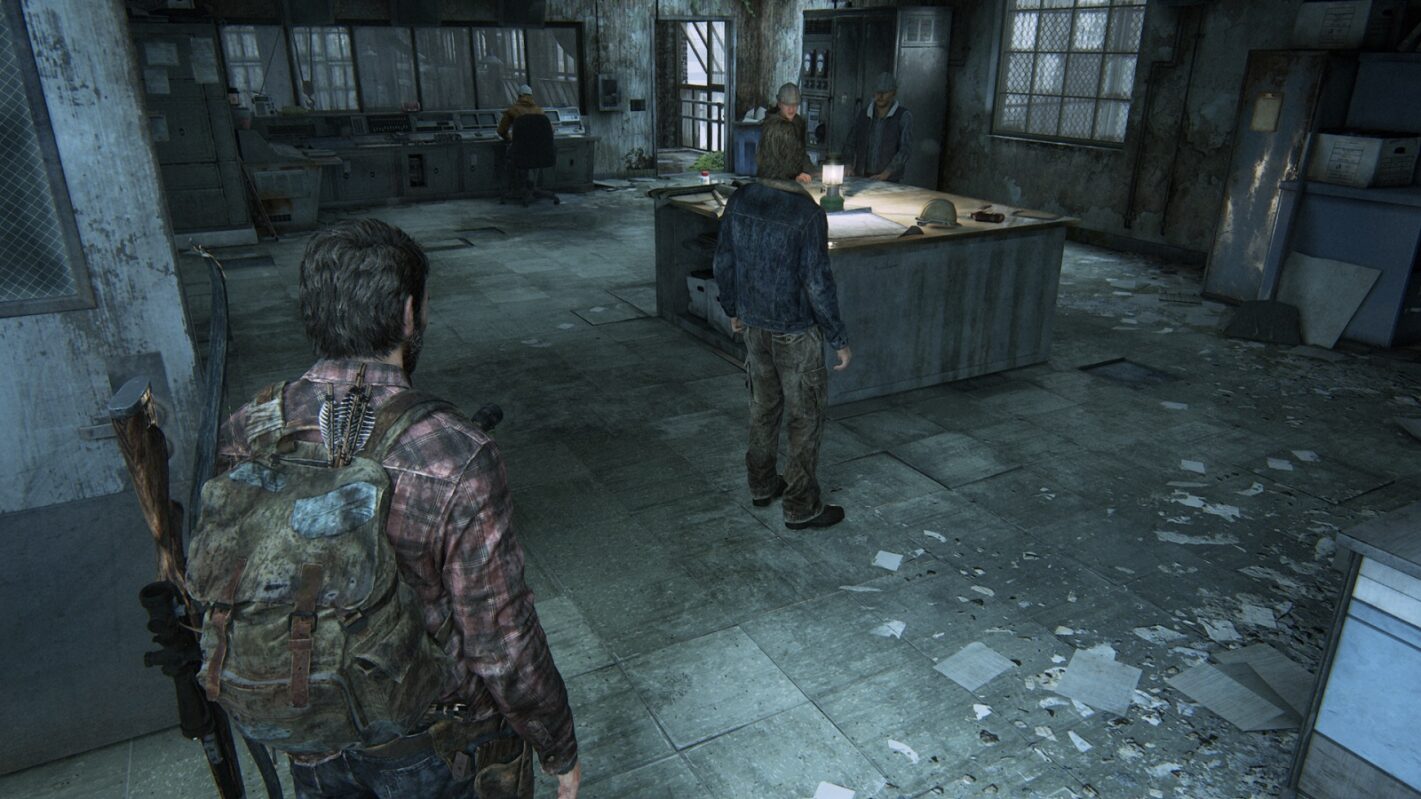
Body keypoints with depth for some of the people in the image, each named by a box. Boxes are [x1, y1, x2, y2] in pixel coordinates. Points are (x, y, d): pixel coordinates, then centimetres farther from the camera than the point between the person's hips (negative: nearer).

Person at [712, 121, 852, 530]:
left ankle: (762, 484, 35)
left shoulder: (738, 202, -4)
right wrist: (839, 339, -11)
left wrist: (733, 309, 20)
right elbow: (818, 283, -21)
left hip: (755, 326, 6)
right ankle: (801, 507, 16)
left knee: (764, 405, 21)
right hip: (796, 331, -6)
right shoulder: (808, 214, -22)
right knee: (805, 418, 7)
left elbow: (723, 263, 4)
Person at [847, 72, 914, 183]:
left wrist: (885, 174, -17)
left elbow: (906, 149, -8)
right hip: (861, 178, 3)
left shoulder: (903, 116, -1)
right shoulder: (864, 114, 11)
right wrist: (850, 167, 1)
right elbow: (852, 143, 17)